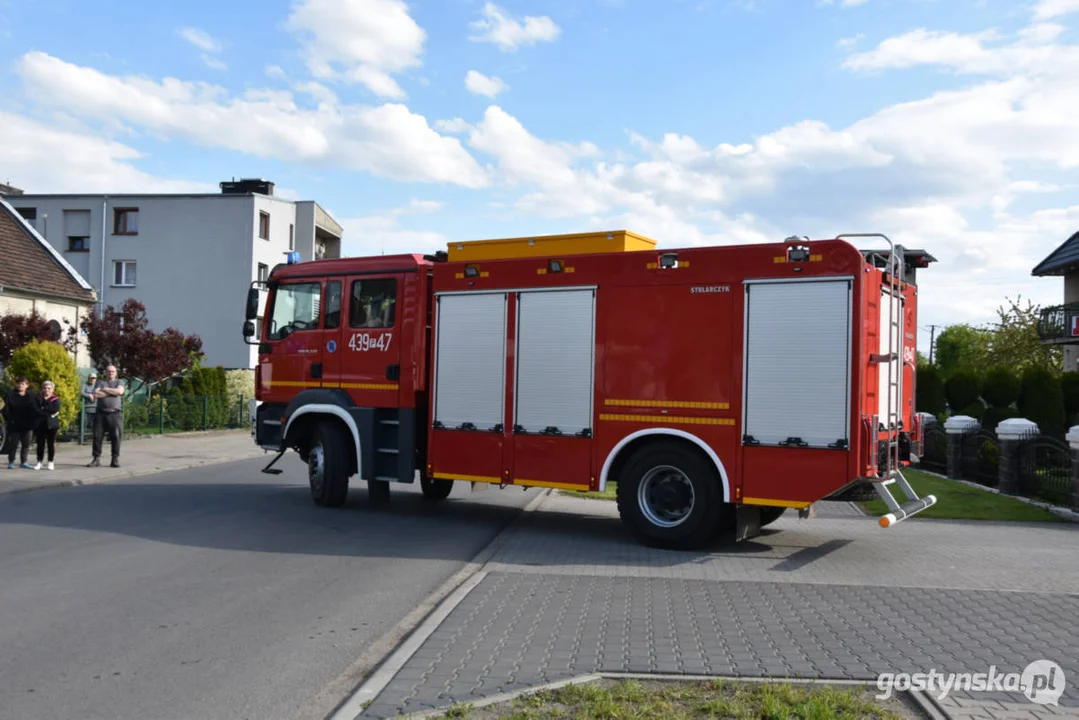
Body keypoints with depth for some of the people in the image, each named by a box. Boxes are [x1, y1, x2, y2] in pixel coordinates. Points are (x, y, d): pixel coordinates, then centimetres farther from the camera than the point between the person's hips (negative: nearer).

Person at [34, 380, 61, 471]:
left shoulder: (56, 399, 4)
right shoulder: (39, 398, 10)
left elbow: (55, 410, -11)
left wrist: (43, 409, -9)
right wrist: (49, 414, -12)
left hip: (51, 424, -2)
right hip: (40, 424, 2)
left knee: (51, 443, 1)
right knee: (40, 443, 2)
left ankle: (51, 462, 7)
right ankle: (39, 462, 8)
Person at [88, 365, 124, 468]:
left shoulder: (119, 382, 14)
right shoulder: (100, 382, 15)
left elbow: (119, 391, -8)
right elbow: (96, 394, -3)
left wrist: (105, 389, -2)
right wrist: (112, 392, -3)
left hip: (115, 414, -1)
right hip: (101, 413, 1)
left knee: (115, 436, -4)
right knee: (97, 436, -1)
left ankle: (115, 459, 0)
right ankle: (96, 458, 6)